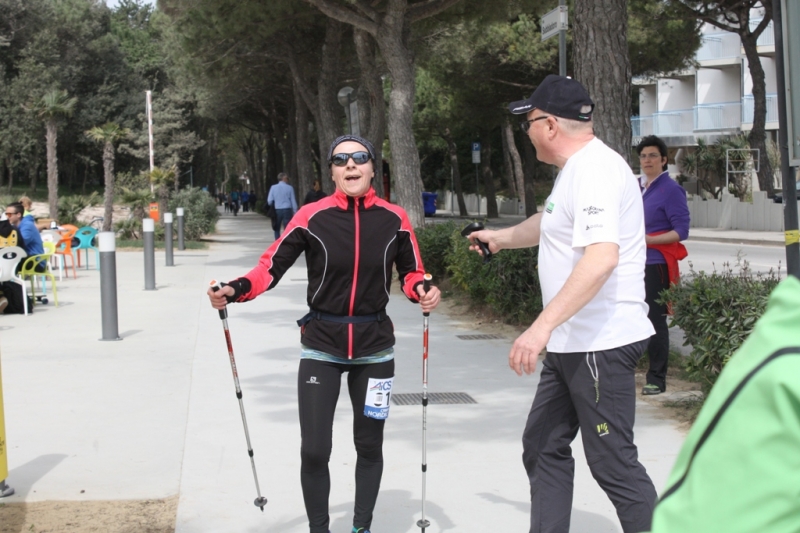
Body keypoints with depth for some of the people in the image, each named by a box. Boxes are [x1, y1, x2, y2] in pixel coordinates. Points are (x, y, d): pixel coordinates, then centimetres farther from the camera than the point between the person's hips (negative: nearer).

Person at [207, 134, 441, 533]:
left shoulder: (394, 219, -5)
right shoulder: (312, 217, -11)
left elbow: (410, 273, 8)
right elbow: (271, 267, -10)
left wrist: (423, 292, -13)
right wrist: (234, 291, -26)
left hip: (374, 346, 2)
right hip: (321, 346, -2)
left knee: (369, 445, 14)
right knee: (314, 451, -5)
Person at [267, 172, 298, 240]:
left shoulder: (273, 187, 0)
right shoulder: (289, 188, -3)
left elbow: (269, 201, 0)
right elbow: (293, 201, 0)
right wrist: (295, 211, 7)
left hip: (277, 211, 2)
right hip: (287, 210, -2)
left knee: (277, 229, 15)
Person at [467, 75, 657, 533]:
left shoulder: (596, 170, -18)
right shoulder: (577, 169, 16)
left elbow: (602, 256, -32)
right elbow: (550, 223, 37)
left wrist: (542, 326, -36)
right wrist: (501, 237, 54)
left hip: (600, 343, -11)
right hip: (571, 342, 11)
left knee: (613, 462, -8)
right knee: (543, 447, 15)